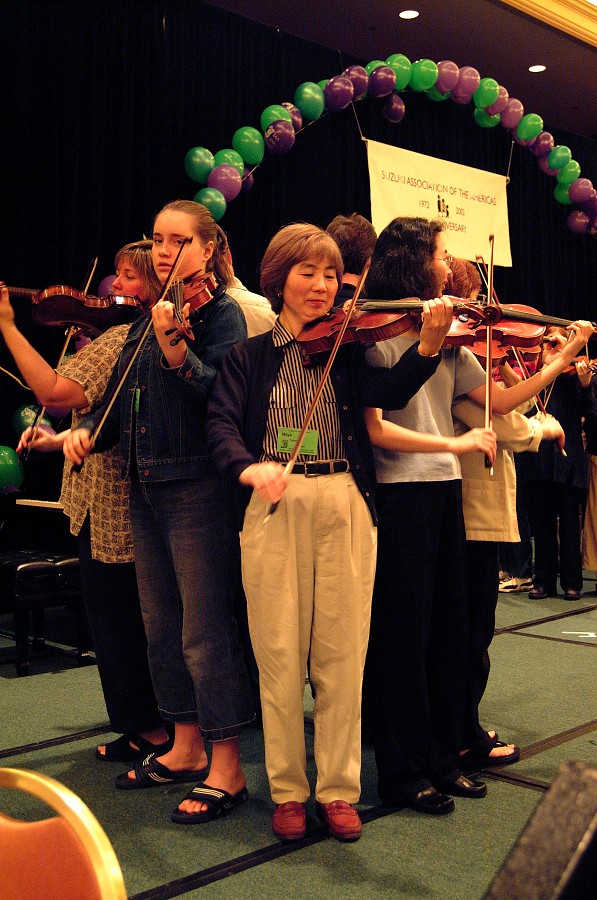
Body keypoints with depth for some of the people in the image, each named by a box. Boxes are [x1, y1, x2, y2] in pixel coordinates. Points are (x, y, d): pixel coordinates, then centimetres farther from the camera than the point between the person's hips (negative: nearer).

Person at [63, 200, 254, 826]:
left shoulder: (220, 312, -6)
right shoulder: (147, 318, 15)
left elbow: (220, 395, -22)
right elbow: (119, 400, 20)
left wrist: (174, 349, -35)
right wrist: (87, 431, 3)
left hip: (198, 490, -8)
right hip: (145, 489, 8)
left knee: (204, 631, -5)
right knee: (161, 627, 15)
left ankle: (227, 770, 7)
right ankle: (186, 748, 30)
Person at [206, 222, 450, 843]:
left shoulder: (348, 349, 11)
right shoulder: (250, 354, 10)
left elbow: (389, 392, -7)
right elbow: (221, 423, -3)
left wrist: (428, 344, -25)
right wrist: (248, 467, -24)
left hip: (344, 506, 1)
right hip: (272, 507, -1)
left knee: (341, 654, 4)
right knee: (280, 655, 3)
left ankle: (338, 789, 19)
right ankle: (287, 790, 19)